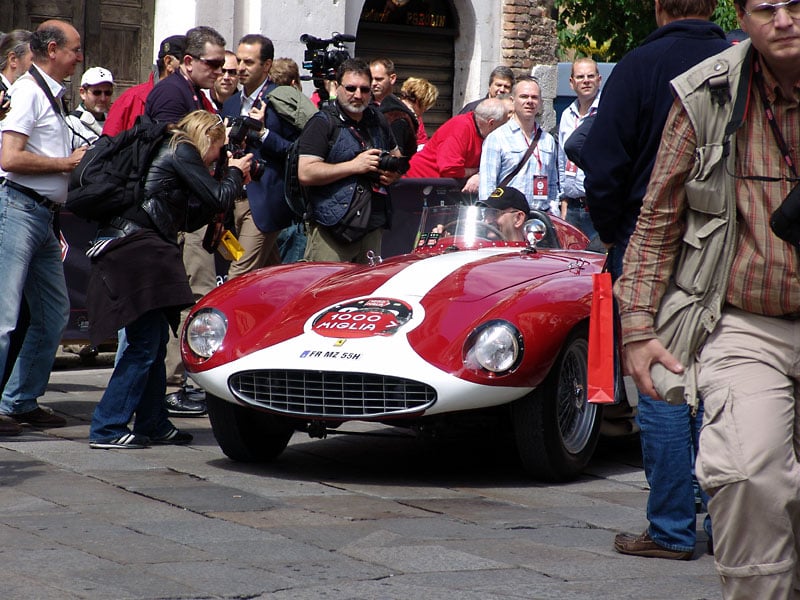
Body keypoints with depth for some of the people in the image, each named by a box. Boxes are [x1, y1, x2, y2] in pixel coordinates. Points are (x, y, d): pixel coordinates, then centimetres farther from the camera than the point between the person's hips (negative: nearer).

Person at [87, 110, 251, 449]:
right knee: (145, 344, -10)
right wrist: (235, 173, 12)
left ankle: (153, 424, 18)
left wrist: (232, 181, 24)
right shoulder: (182, 152, -3)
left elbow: (190, 218, 25)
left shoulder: (168, 151, 25)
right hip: (135, 247, -10)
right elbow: (218, 200, -7)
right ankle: (107, 429, -11)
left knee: (156, 341, 13)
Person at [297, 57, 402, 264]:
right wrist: (354, 166, -15)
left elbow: (396, 156, 33)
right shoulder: (323, 123, -5)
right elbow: (305, 173, -15)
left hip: (373, 229, 7)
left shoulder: (378, 121, 17)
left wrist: (393, 173, 7)